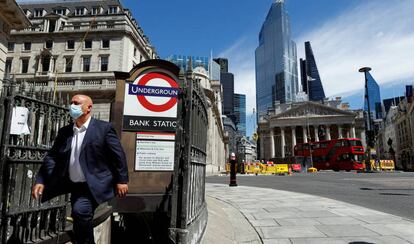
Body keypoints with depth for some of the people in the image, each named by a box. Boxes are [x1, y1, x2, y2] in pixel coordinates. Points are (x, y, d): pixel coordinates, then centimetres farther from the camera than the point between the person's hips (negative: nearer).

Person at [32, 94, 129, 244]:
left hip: (94, 185, -6)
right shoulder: (64, 132, 7)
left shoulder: (103, 128, -9)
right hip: (75, 186, 6)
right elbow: (52, 157, 8)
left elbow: (118, 155, -9)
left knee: (80, 210, -27)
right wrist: (41, 181, -3)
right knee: (81, 223, 15)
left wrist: (121, 180, -11)